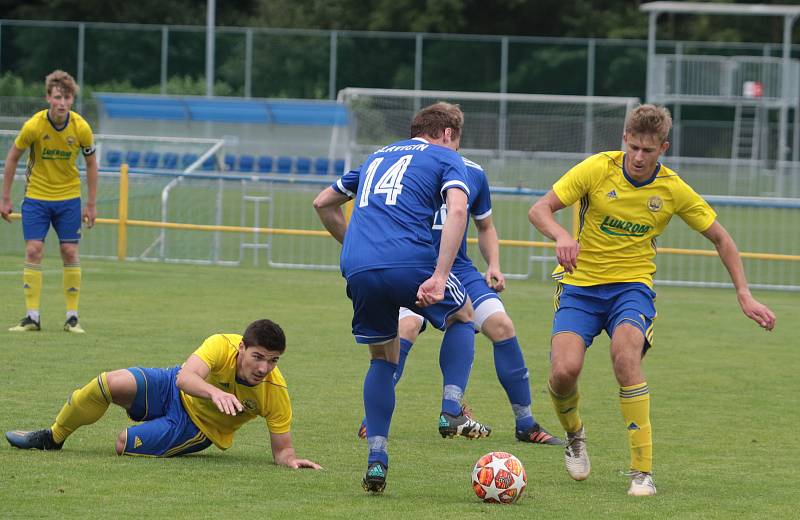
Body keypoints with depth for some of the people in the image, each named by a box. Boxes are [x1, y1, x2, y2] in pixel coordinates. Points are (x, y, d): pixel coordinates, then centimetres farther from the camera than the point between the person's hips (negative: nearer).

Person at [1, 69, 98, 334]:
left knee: (70, 252, -2)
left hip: (69, 197, 1)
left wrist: (91, 204, 2)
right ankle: (32, 317, -4)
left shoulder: (81, 128, -13)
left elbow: (91, 163, 3)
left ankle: (72, 317, 5)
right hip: (36, 195, -1)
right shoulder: (33, 126, -17)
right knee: (33, 251, -8)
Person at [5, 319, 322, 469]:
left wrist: (290, 460, -41)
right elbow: (184, 378, -43)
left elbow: (281, 449, -17)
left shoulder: (275, 392, -25)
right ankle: (53, 437, 2)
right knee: (113, 383, -25)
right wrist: (214, 392, -64)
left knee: (125, 445, -25)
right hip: (174, 391, 1)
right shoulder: (222, 346, -27)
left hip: (197, 428, -1)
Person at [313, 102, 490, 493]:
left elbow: (323, 203, 38)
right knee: (462, 316, 25)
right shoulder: (446, 158, 13)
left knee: (383, 359, 22)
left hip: (358, 270, 4)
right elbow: (457, 210, -8)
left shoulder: (378, 157, 31)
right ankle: (451, 411, 7)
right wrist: (439, 277, -15)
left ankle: (376, 460, 10)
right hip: (410, 261, -4)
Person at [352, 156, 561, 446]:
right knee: (406, 327, -30)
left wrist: (493, 266, 4)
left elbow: (485, 227, 19)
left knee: (501, 325, -12)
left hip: (460, 270, 4)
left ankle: (526, 424, 0)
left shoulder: (474, 174, 5)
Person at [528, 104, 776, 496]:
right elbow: (539, 209, -11)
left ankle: (642, 471, -26)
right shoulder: (598, 169, -9)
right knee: (565, 369, -22)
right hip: (580, 284, 0)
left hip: (632, 285, 0)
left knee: (625, 354, -32)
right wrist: (561, 236, -33)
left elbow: (720, 238, 9)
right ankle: (573, 435, 15)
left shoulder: (673, 190, -3)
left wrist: (744, 294, 2)